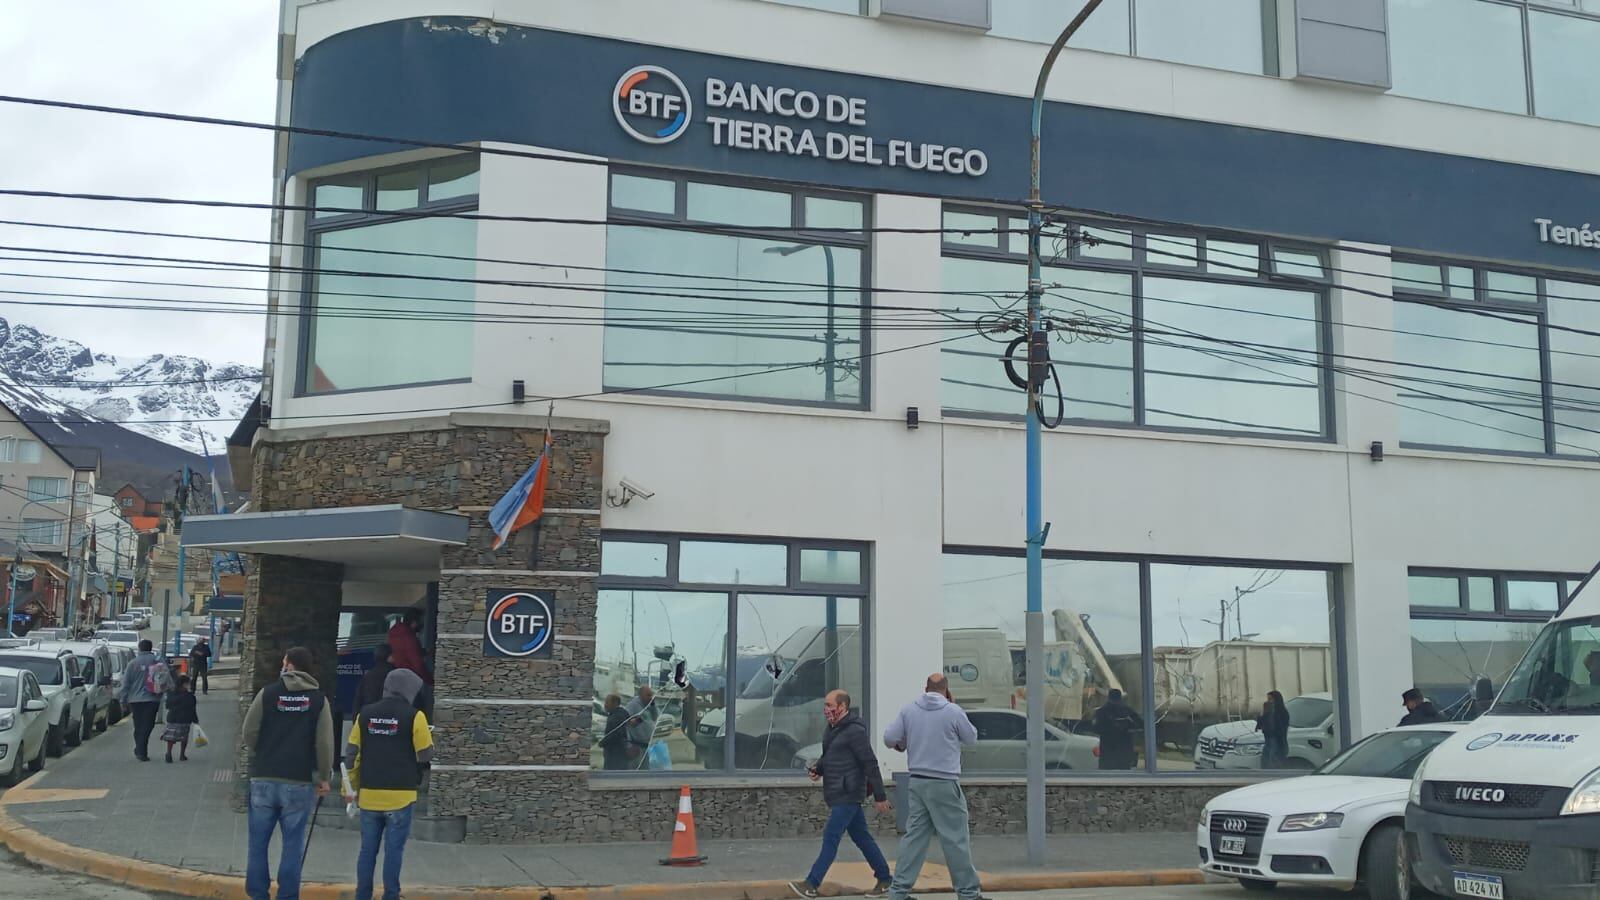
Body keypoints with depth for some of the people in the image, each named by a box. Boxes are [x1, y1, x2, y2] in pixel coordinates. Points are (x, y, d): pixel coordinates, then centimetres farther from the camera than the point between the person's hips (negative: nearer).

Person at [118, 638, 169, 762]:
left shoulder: (133, 663, -2)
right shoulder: (159, 662, -2)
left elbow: (125, 683, -1)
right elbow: (168, 681, 0)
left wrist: (123, 699, 6)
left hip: (135, 700, 1)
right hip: (152, 700, -1)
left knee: (138, 727, 15)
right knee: (147, 726, -1)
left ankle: (139, 750, 24)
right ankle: (141, 752, -11)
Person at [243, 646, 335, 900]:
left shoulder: (268, 693, -2)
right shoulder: (318, 698, -1)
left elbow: (249, 731, -1)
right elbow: (324, 743, -4)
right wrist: (324, 777, 7)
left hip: (264, 779, 0)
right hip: (300, 782, 0)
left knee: (259, 842, 11)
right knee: (293, 844, 5)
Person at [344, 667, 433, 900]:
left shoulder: (365, 714, 5)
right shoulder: (413, 716, -8)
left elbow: (352, 753, 7)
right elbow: (426, 755, -4)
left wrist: (352, 787, 16)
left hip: (369, 794, 4)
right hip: (400, 795, -4)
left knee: (367, 850, 12)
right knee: (393, 850, 3)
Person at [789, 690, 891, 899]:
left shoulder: (855, 731, -15)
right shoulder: (832, 729, 13)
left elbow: (870, 764, -16)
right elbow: (828, 756, 26)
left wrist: (880, 796, -16)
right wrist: (817, 768, 5)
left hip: (847, 795, -9)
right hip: (837, 794, 9)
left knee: (831, 837, -9)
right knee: (861, 837, 13)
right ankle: (884, 878, 21)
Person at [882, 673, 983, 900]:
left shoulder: (908, 709, 1)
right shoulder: (953, 711, -9)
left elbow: (889, 738, 0)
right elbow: (971, 738, 4)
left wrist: (902, 744, 21)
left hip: (917, 782, 5)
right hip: (944, 783, -5)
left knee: (914, 836, 9)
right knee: (956, 838, 3)